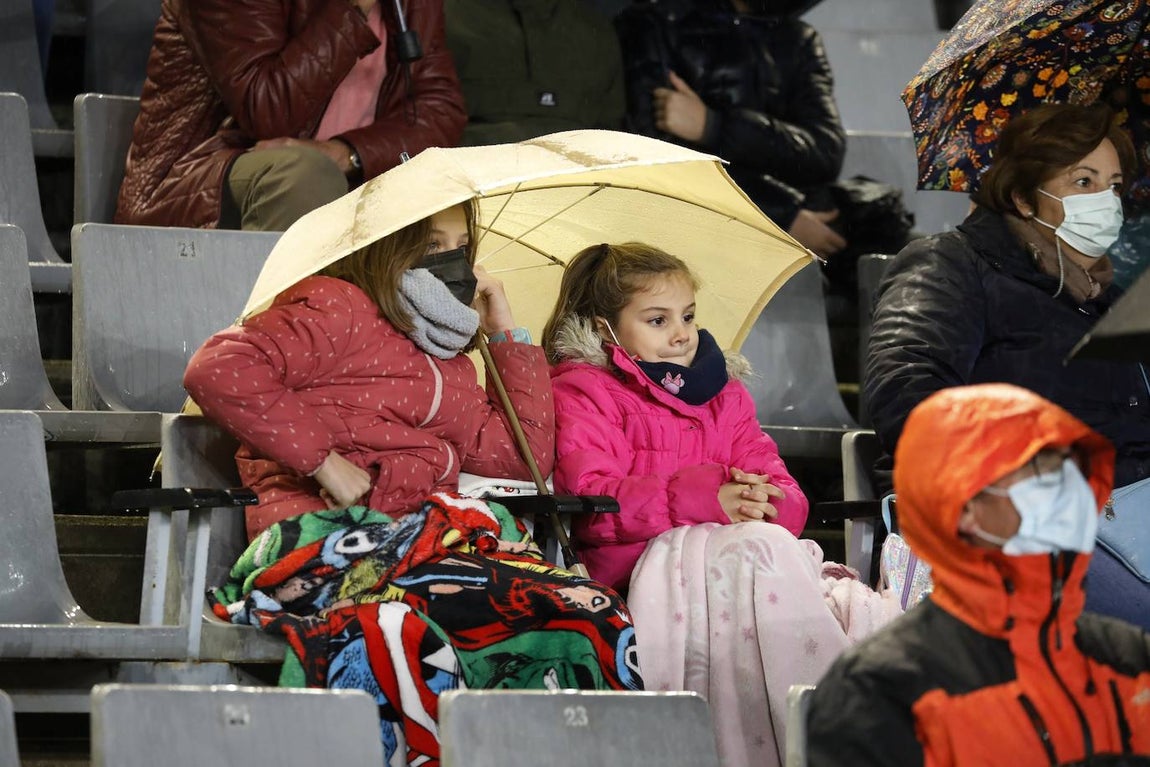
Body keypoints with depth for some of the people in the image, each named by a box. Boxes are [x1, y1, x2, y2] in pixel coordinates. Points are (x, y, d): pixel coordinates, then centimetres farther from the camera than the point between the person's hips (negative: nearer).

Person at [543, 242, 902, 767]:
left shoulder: (724, 394, 28)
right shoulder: (582, 393, 10)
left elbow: (788, 498, 18)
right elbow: (588, 500, -9)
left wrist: (768, 502, -10)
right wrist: (702, 498, -19)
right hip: (646, 561, -5)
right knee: (761, 548, -36)